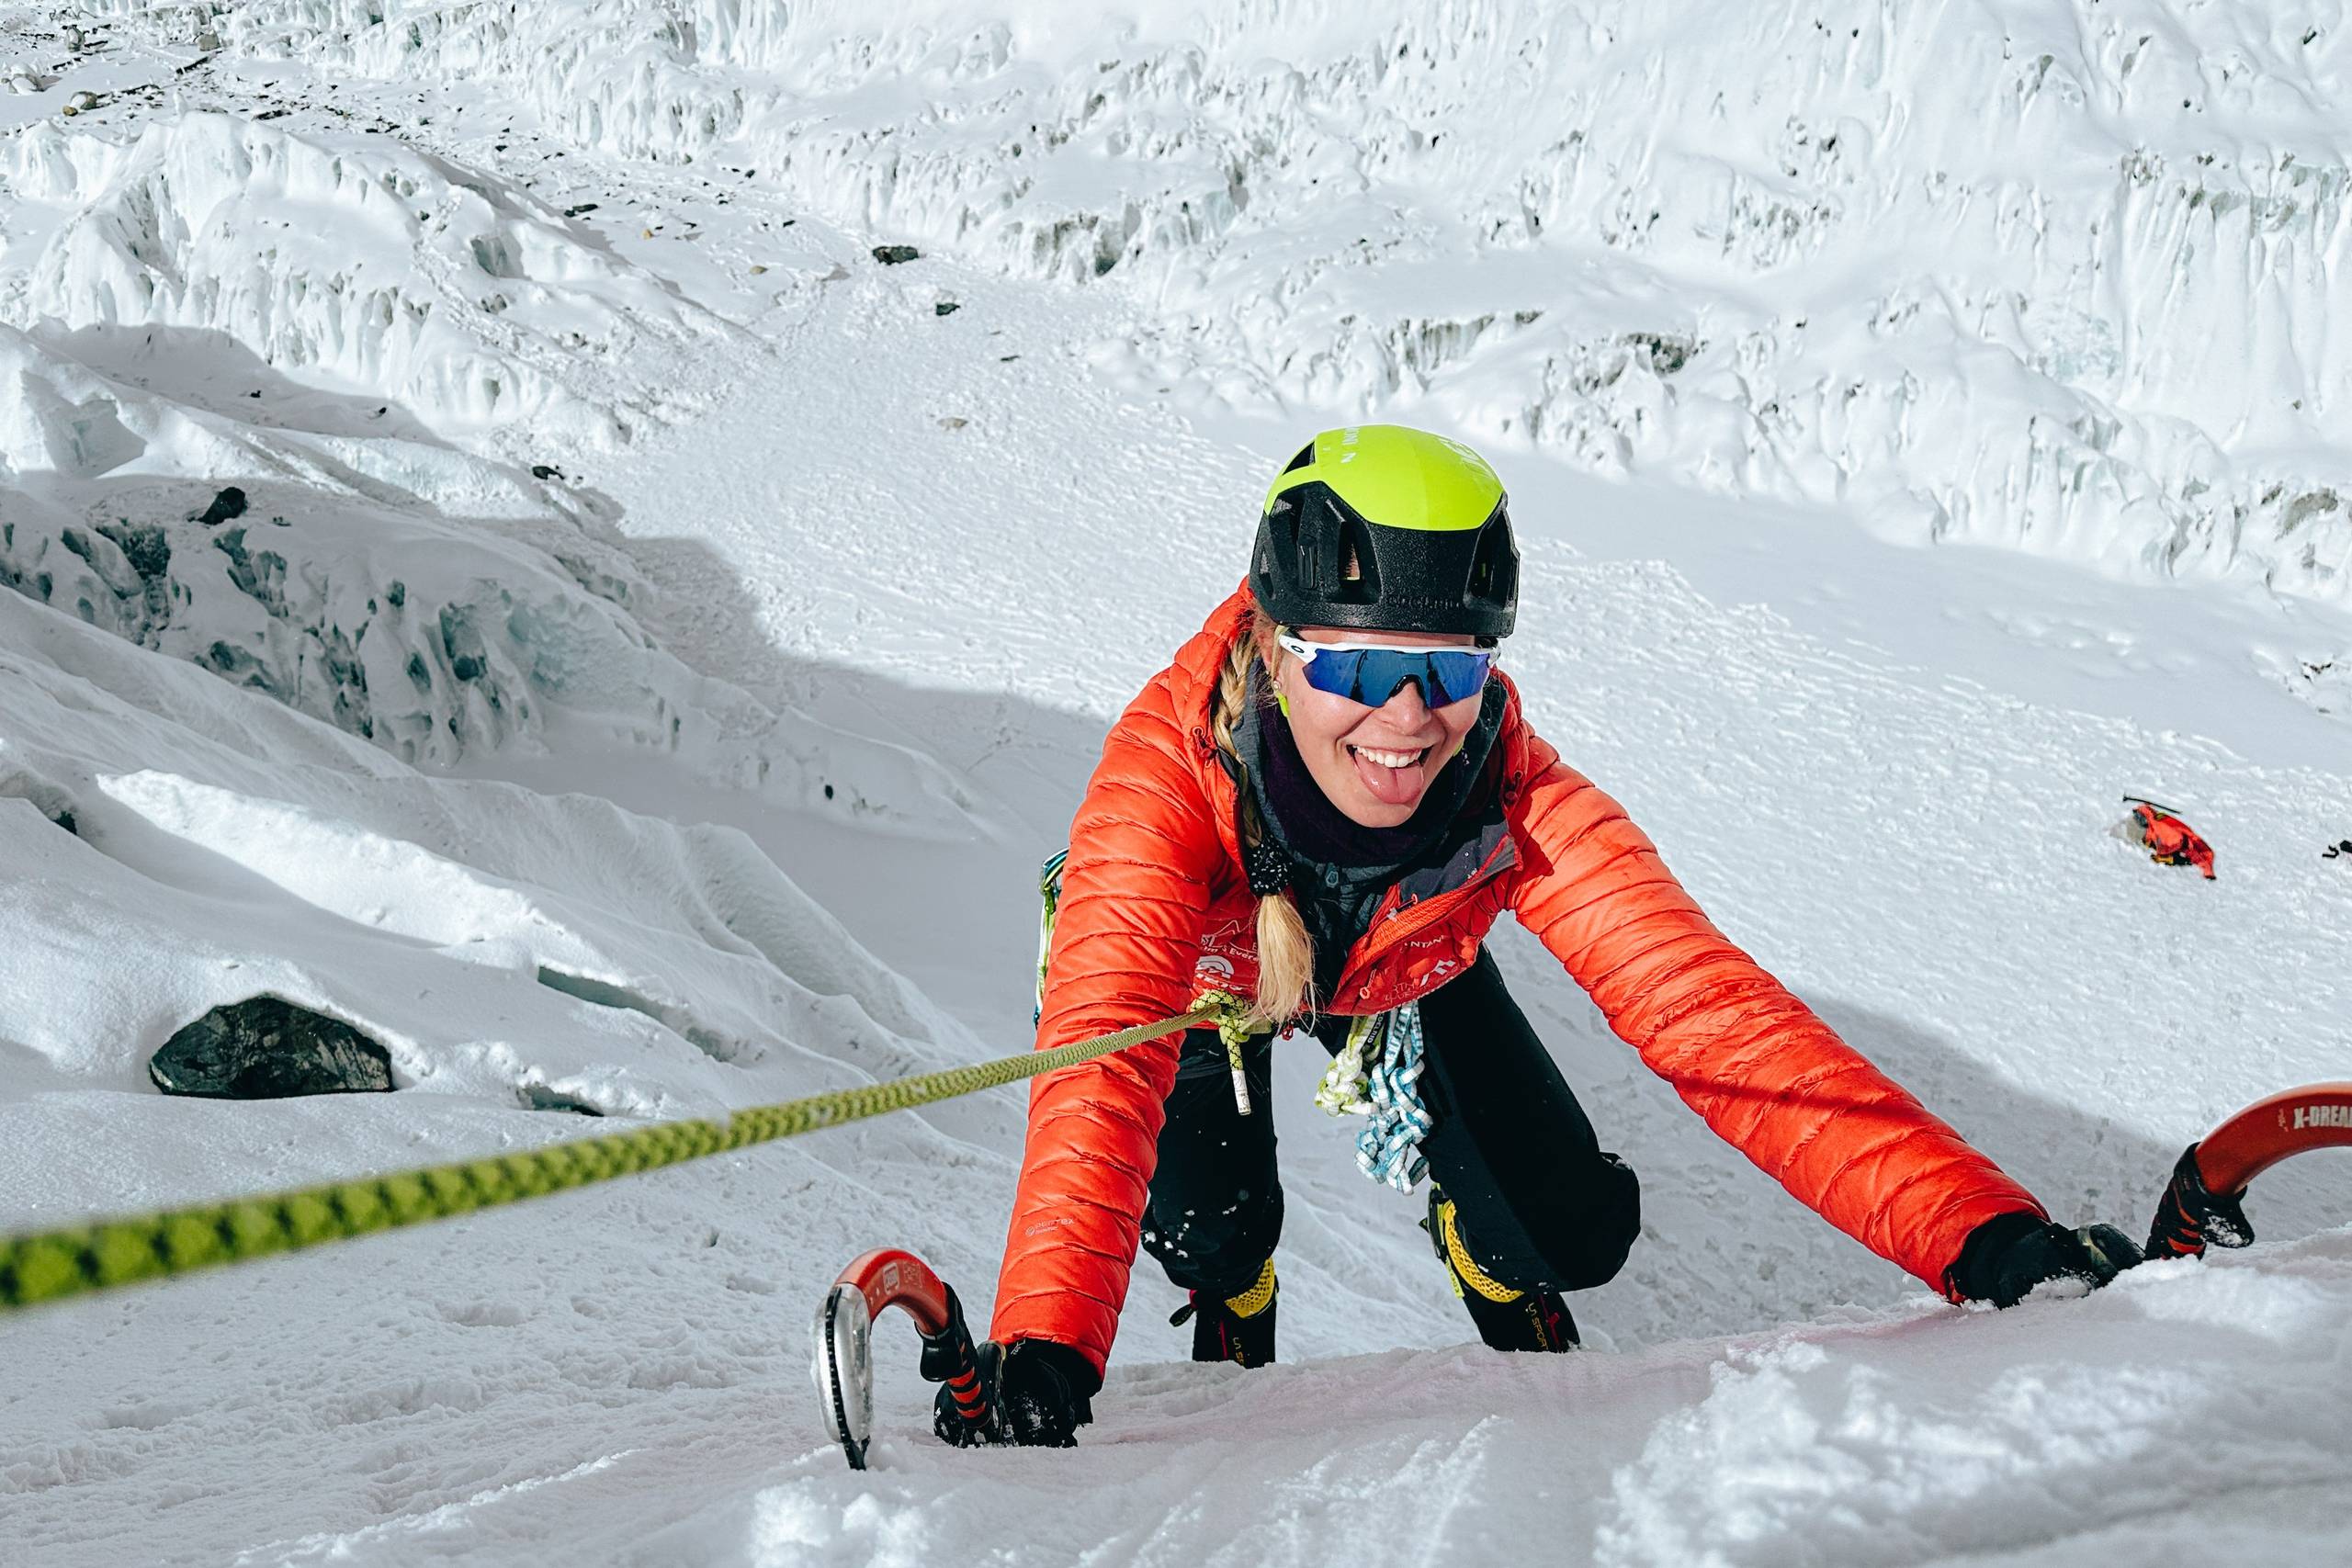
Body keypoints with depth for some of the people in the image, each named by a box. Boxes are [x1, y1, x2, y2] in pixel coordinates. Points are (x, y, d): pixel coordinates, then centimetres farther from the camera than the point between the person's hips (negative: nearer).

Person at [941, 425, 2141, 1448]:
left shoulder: (1518, 805, -38)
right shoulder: (1171, 768, -45)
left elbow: (1701, 1005, -45)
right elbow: (1104, 1053, -55)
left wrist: (1982, 1233, -57)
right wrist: (1041, 1360, -71)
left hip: (1401, 971, 2)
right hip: (1201, 975, -2)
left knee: (1570, 1228, -8)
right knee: (1214, 1229, -21)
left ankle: (1532, 1349, 31)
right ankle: (1233, 1348, 18)